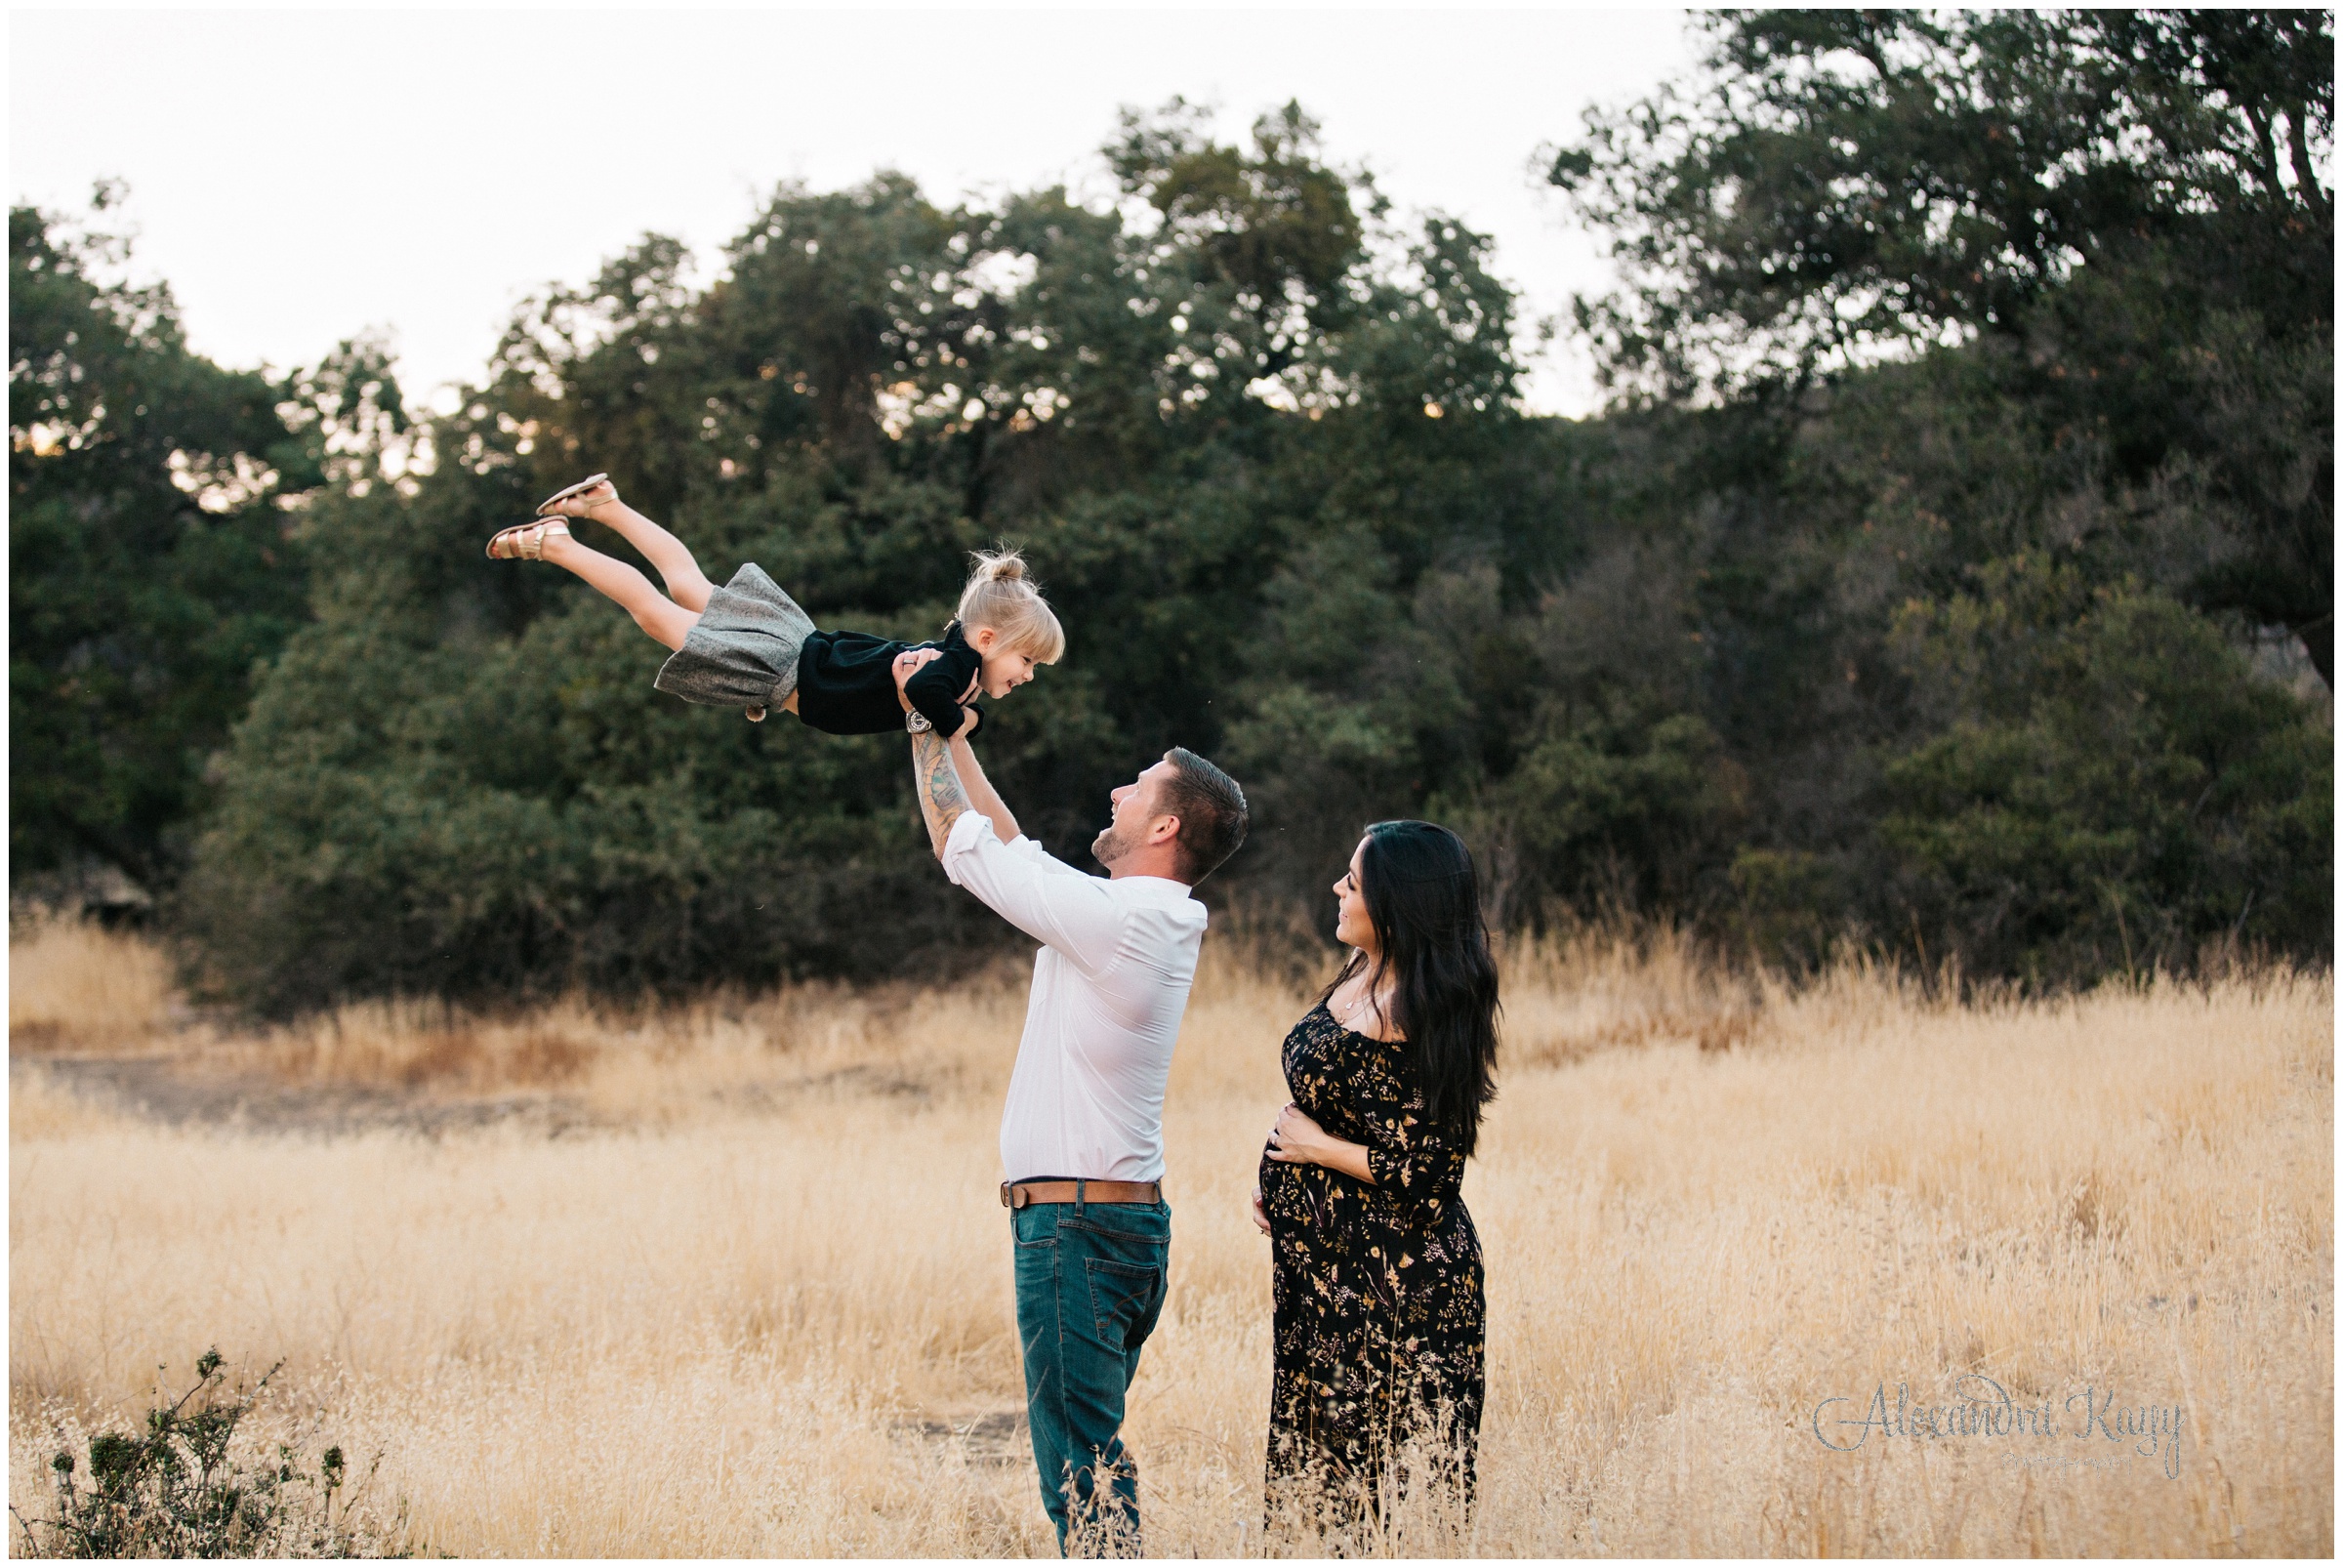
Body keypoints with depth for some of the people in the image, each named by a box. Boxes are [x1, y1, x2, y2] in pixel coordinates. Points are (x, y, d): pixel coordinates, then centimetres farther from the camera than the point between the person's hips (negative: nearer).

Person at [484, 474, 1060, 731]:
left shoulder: (951, 652, -2)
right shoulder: (959, 665, -29)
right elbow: (924, 689, -49)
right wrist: (957, 719, -31)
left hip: (797, 643, 8)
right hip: (779, 672, -8)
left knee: (691, 591, 25)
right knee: (654, 609, 5)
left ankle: (608, 505, 36)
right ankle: (556, 545, 16)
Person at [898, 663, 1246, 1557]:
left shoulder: (1112, 917, -16)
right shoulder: (1160, 920, 12)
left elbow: (963, 846, -8)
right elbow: (1011, 847, 23)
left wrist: (928, 728, 4)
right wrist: (953, 734, 25)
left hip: (1072, 1223, -10)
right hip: (1133, 1215, 10)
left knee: (1077, 1453, -10)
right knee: (1087, 1444, 15)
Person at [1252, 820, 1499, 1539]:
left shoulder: (1415, 1024, -23)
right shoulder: (1359, 978, 4)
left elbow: (1423, 1176, -24)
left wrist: (1315, 1148, -14)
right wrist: (1278, 1181, 8)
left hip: (1391, 1280, -10)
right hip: (1325, 1261, 10)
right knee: (1318, 1451, 17)